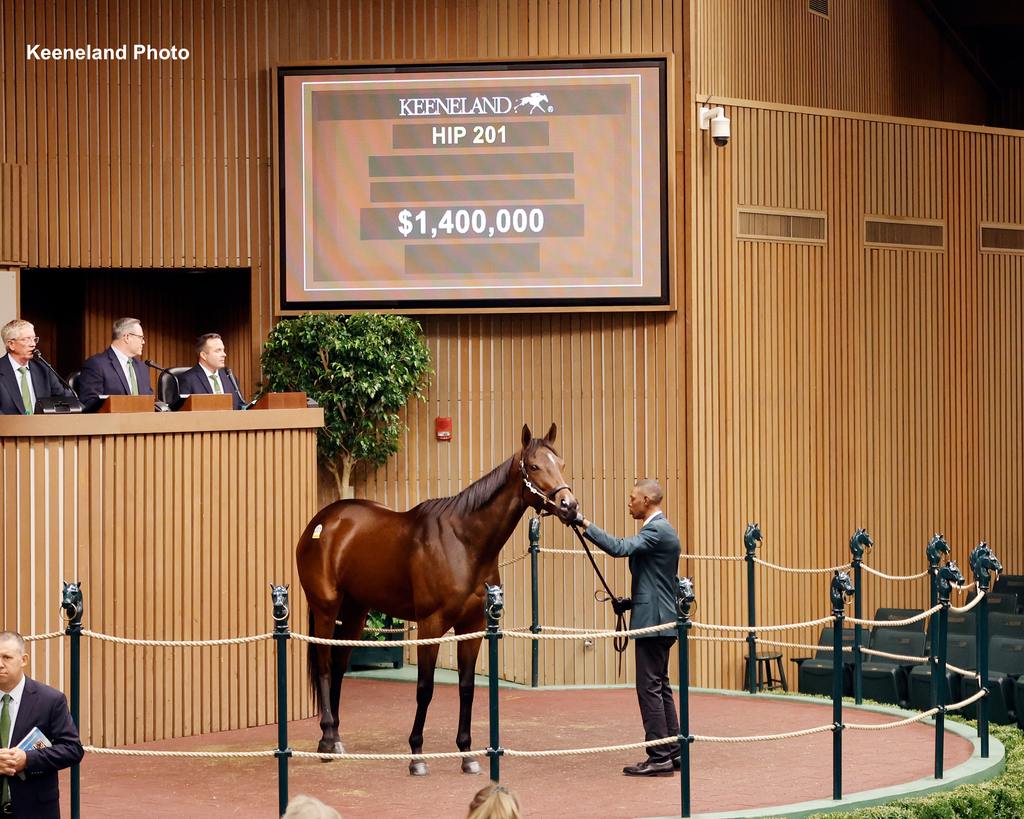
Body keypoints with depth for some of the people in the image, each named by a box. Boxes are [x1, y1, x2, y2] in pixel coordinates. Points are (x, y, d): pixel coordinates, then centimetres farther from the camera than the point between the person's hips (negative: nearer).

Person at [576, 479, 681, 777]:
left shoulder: (657, 530, -15)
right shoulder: (661, 529, 18)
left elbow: (619, 548, -29)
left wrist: (585, 525, -27)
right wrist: (633, 601, 18)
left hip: (653, 619, -11)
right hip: (660, 620, 11)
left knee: (650, 688, -8)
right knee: (660, 687, 15)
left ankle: (659, 758, -7)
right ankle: (672, 751, 19)